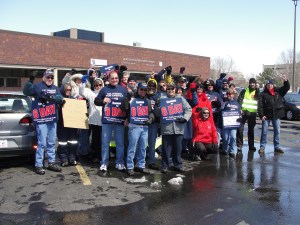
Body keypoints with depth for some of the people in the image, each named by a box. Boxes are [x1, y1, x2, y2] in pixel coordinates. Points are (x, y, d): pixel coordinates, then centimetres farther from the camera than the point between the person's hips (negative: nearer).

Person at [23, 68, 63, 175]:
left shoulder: (55, 88, 14)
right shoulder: (37, 86, -1)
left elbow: (60, 98, 0)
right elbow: (26, 91, -14)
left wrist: (51, 97, -19)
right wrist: (30, 80, -27)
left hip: (53, 119, 6)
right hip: (41, 119, -6)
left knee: (52, 143, 13)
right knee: (42, 143, -8)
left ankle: (51, 163, 23)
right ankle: (38, 165, 1)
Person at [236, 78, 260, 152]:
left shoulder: (257, 92, 10)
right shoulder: (244, 91, 3)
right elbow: (239, 100, -2)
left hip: (252, 113, 2)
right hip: (244, 112, -2)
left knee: (251, 129, 10)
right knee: (240, 128, -10)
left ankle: (251, 145, 18)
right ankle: (239, 145, -4)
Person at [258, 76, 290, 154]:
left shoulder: (278, 91, 7)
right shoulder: (263, 94, -3)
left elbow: (286, 88, 6)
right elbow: (260, 106, -7)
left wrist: (285, 81, -12)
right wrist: (261, 115, -15)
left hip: (276, 115, 3)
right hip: (266, 116, -3)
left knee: (277, 131, 9)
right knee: (264, 132, 2)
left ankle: (277, 147, 18)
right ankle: (262, 146, 10)